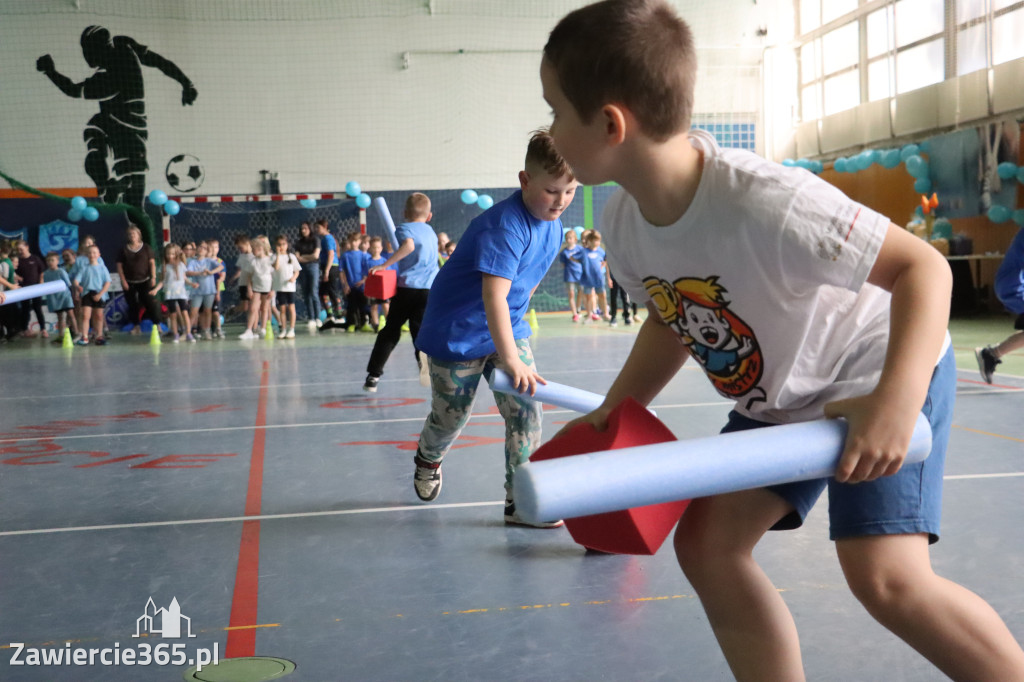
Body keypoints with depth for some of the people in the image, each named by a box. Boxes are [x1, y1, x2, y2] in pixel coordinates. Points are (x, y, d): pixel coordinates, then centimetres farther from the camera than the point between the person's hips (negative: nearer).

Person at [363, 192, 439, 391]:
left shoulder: (404, 228, 1)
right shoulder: (431, 231, 19)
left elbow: (409, 245, -22)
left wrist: (385, 265, -20)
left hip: (407, 287, -3)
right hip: (429, 289, 3)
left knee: (390, 332, 9)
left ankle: (373, 375, 12)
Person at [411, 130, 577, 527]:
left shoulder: (553, 227, -1)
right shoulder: (506, 225, -29)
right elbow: (493, 295, -38)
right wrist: (511, 360, -43)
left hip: (508, 329, 7)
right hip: (457, 333, -7)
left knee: (525, 409, -6)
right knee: (451, 417, 9)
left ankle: (520, 501, 2)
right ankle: (427, 460, 44)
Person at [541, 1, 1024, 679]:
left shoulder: (765, 202, -35)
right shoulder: (622, 223, -11)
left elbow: (924, 266, -31)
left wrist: (896, 400, -44)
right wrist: (613, 412, -1)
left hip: (881, 379, -7)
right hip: (776, 401, 7)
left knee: (886, 577, -21)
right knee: (706, 542, -1)